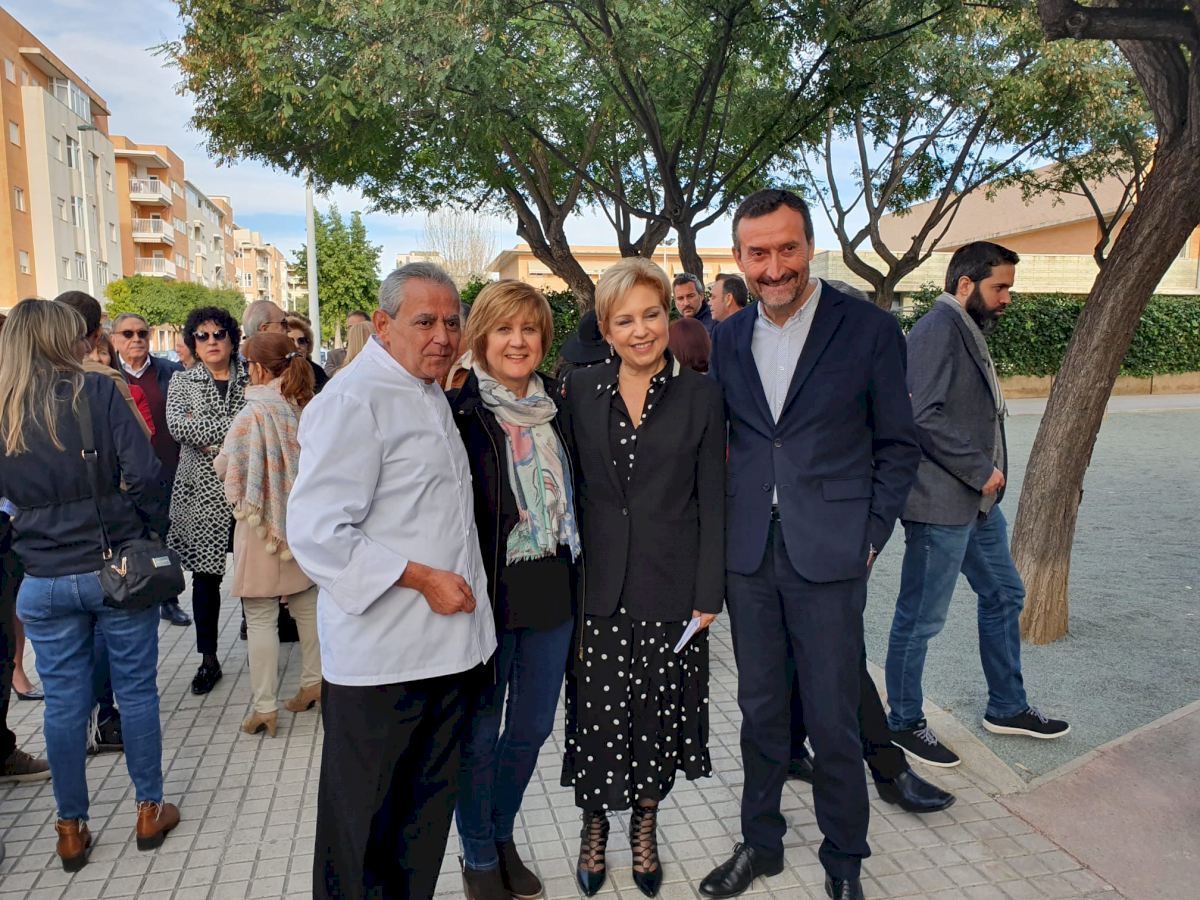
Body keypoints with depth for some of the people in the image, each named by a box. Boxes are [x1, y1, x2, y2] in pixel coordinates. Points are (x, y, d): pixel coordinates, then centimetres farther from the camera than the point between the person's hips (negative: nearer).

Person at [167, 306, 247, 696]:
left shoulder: (251, 378, 8)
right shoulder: (182, 382, 8)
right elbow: (177, 425, -11)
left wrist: (217, 441, -13)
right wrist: (236, 428, -18)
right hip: (203, 494, 1)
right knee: (205, 576, 6)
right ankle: (208, 659, 18)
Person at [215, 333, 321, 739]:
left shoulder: (255, 411, -18)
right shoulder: (307, 405, 0)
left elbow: (225, 467, -12)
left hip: (263, 525, -6)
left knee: (260, 618, 3)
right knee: (307, 605, 18)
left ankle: (265, 708, 9)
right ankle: (312, 683, 30)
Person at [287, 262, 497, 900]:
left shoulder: (431, 394, 15)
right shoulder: (353, 401, -15)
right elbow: (317, 534, -22)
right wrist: (423, 579, -20)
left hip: (449, 645, 9)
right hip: (380, 655, -8)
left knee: (429, 807, 21)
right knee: (362, 820, 10)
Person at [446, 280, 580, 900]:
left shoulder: (556, 405, 6)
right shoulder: (457, 410, -11)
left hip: (553, 592, 5)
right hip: (488, 593, -5)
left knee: (533, 726, 17)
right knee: (481, 732, 10)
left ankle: (503, 836, 41)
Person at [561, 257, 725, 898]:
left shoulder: (700, 396, -2)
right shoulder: (580, 390, 1)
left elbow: (712, 500, -1)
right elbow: (569, 487, 4)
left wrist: (709, 593, -4)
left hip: (671, 587, 0)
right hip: (598, 586, 1)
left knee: (660, 711, 11)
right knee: (598, 714, 7)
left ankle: (645, 828, 37)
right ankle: (594, 827, 34)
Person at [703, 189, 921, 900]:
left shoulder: (870, 330, -6)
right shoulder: (728, 339, 6)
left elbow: (898, 446, 0)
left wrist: (871, 535, -5)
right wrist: (723, 528, 4)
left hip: (829, 555, -3)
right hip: (748, 553, 4)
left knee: (834, 722, 7)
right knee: (761, 712, 17)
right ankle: (760, 843, 36)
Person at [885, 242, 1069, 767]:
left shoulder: (969, 330, 16)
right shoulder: (939, 327, -16)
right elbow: (926, 415, -25)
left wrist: (985, 476, 9)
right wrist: (980, 470, -17)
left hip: (976, 499, 11)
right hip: (940, 502, -11)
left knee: (1003, 595, 20)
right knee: (921, 618, 3)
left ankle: (1007, 708, 36)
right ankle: (904, 722, 19)